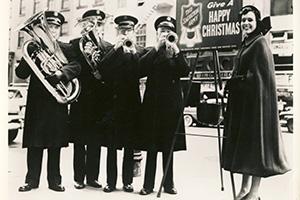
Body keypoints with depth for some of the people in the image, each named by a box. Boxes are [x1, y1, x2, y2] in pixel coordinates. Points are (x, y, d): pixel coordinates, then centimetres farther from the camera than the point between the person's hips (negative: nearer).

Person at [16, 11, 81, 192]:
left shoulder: (66, 49, 7)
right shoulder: (33, 48, 8)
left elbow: (76, 67, -11)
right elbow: (21, 73, 0)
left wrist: (61, 72, -30)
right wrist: (32, 58, -16)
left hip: (57, 104, 0)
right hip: (37, 103, 0)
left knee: (55, 145, 6)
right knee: (34, 144, 4)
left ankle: (55, 180, 17)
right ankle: (32, 180, 16)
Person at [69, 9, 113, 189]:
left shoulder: (108, 47, 8)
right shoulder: (75, 44, 3)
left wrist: (102, 76, -16)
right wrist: (86, 56, -18)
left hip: (100, 102, 2)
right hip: (80, 100, -2)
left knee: (96, 142, 8)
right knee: (79, 142, 4)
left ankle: (92, 176, 19)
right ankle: (79, 177, 16)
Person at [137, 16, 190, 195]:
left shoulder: (176, 53, 10)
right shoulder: (150, 53, 8)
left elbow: (185, 72, -7)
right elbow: (141, 70, -12)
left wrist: (176, 49, -17)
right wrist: (157, 47, -16)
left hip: (172, 103, 1)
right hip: (153, 102, -1)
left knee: (169, 145, 6)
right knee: (151, 146, 1)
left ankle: (169, 183, 17)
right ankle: (148, 184, 10)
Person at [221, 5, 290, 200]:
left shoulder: (260, 43, -8)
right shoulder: (246, 44, 17)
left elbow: (262, 76, -15)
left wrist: (233, 82, -11)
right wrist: (233, 84, 9)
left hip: (256, 99, -9)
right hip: (242, 100, 9)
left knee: (256, 139, -4)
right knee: (243, 141, 10)